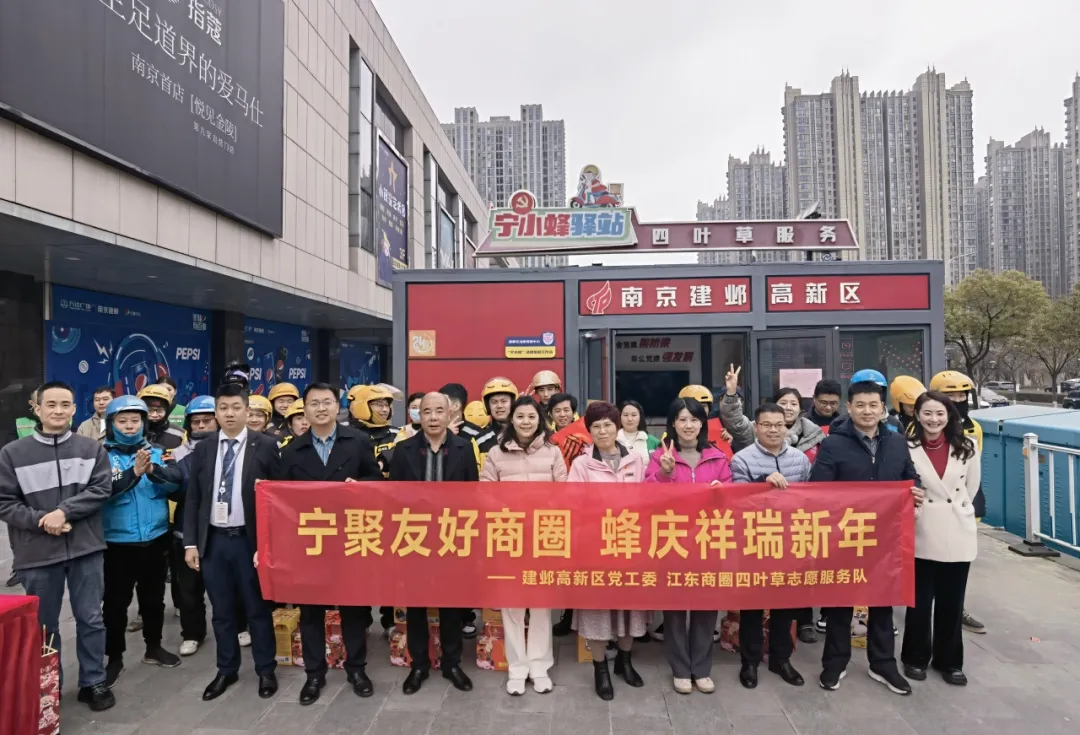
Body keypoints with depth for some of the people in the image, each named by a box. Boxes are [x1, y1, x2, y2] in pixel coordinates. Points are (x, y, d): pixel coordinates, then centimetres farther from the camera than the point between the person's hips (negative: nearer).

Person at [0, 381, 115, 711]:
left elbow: (101, 489, -5)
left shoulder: (91, 448, 2)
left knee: (91, 619, 9)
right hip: (38, 552, 0)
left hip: (86, 548, 0)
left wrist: (64, 511, -17)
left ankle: (94, 682, 24)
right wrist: (41, 521, -14)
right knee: (43, 625, 14)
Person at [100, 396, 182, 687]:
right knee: (116, 602, 7)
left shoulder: (156, 452, 3)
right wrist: (134, 472, -31)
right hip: (118, 543, -3)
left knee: (153, 598, 17)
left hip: (155, 539, 3)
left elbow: (176, 480, -11)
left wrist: (153, 470, -29)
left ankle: (154, 647, 33)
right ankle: (115, 657, 25)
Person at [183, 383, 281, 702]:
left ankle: (266, 671, 23)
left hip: (250, 541, -3)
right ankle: (226, 670, 30)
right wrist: (190, 542, 2)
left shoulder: (265, 446, -5)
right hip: (213, 541, 3)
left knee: (257, 608, 8)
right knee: (222, 611, 14)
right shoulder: (203, 450, 7)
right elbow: (192, 499, 8)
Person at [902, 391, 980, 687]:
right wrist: (913, 511, -1)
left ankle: (949, 661, 29)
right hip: (922, 535, -2)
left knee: (952, 602, 13)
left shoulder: (967, 447, -2)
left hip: (959, 534, 2)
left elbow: (972, 486, 11)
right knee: (920, 601, 8)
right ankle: (916, 658, 25)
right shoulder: (907, 448, -11)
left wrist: (956, 510, 14)